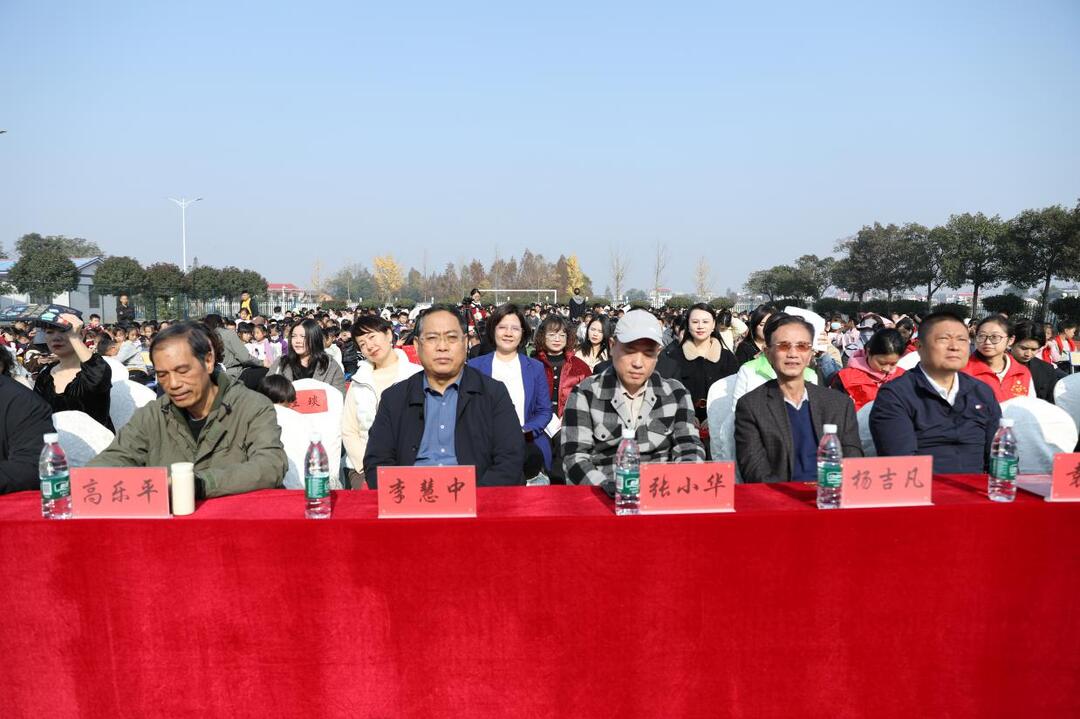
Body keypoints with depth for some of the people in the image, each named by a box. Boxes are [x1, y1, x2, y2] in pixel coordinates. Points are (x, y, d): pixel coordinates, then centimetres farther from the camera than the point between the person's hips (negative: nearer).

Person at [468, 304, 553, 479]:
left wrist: (523, 431, -8)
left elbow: (545, 411, 11)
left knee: (532, 457, -34)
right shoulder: (474, 366, 12)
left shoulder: (536, 368, 15)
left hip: (527, 443, 2)